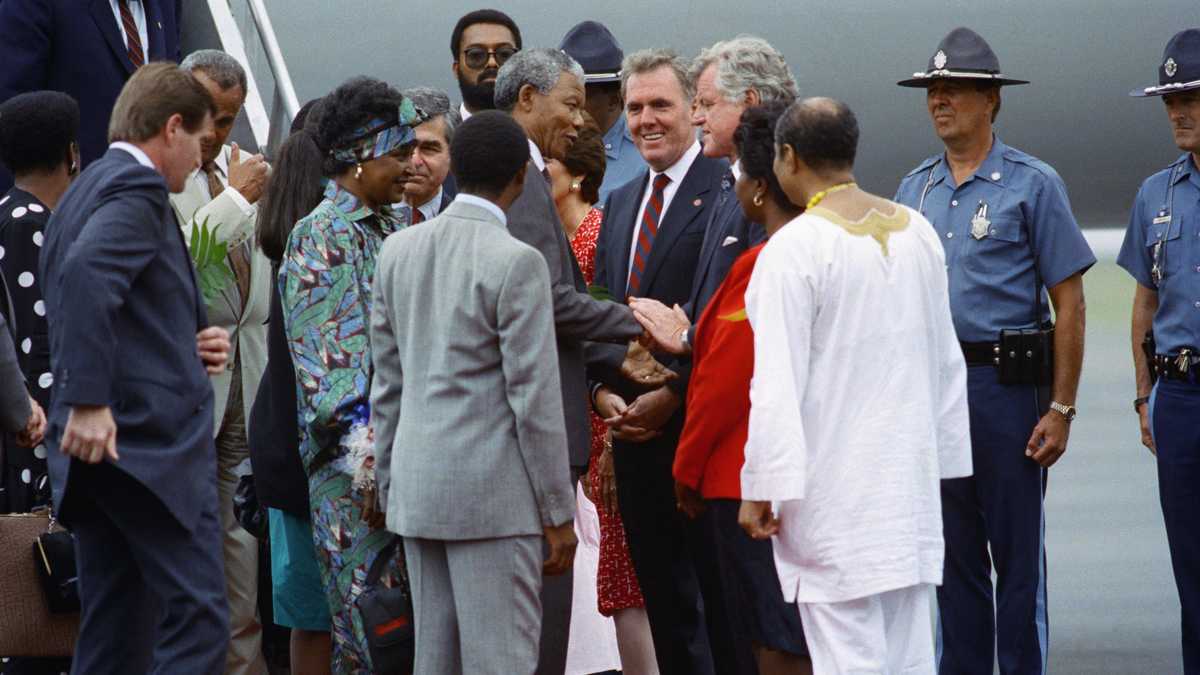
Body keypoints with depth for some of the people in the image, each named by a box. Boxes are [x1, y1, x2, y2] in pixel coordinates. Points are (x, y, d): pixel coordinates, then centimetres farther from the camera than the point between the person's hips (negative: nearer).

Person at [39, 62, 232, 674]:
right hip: (152, 440, -10)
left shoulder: (82, 192, 21)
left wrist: (187, 346, 11)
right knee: (198, 623, -10)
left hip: (100, 447, 10)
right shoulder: (138, 188, -9)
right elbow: (87, 273, -27)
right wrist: (89, 401, -28)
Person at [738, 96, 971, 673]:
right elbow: (947, 361, 15)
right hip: (912, 480, 7)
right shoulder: (918, 232, 8)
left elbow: (777, 382, -16)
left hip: (835, 493, -7)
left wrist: (761, 489, -12)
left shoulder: (794, 248, -13)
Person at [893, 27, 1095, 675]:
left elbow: (1068, 303, -5)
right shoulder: (914, 189, 13)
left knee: (1016, 552, -2)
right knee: (954, 554, 9)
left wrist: (1060, 409, -11)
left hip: (1006, 385, -5)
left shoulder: (1032, 184, -3)